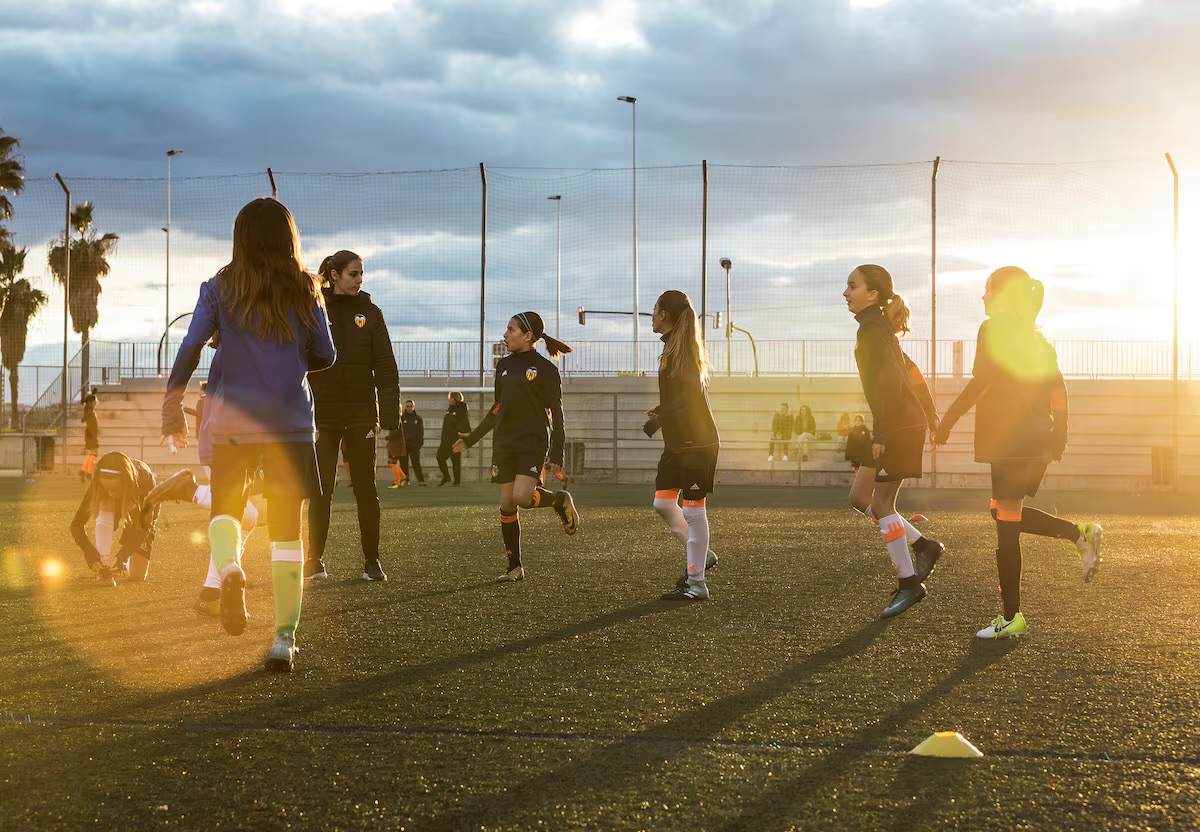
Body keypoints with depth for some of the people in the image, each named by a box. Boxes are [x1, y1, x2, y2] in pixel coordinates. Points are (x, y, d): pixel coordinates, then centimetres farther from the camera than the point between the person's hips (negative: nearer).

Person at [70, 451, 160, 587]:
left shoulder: (144, 478, -42)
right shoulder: (98, 484, -36)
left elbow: (146, 526, -37)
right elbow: (77, 524, -31)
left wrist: (122, 556, -47)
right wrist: (90, 552, -47)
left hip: (142, 511, -1)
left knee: (137, 576, -8)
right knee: (104, 515, -38)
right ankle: (103, 570, -26)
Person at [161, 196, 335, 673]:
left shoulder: (219, 289, 1)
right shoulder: (305, 290, 3)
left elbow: (189, 349, -6)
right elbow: (325, 356, 8)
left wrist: (172, 409, 0)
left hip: (233, 423, 0)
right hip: (290, 423, 0)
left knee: (225, 509, 16)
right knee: (286, 531, 6)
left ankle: (228, 568, -18)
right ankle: (284, 638, 0)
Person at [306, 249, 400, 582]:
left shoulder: (369, 312, 5)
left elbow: (386, 368, 3)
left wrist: (391, 417, -4)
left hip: (361, 414, 1)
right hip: (323, 414, -1)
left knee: (366, 488, 3)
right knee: (320, 490, -1)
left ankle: (371, 561, 10)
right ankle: (314, 562, 7)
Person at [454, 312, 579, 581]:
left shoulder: (545, 368, -5)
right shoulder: (504, 365, 12)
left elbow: (556, 414, -4)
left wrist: (557, 455, -8)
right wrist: (470, 440, 18)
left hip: (533, 442, -6)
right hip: (504, 442, 6)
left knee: (523, 497, -23)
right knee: (507, 505, 2)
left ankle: (561, 501, 9)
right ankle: (515, 567, 10)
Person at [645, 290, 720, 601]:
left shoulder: (682, 348, -15)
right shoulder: (672, 346, 14)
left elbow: (691, 393, -25)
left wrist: (661, 417, -26)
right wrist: (661, 410, 31)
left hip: (697, 442, -9)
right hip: (678, 441, 9)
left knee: (693, 509, -6)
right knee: (663, 502, 7)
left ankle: (697, 584, -1)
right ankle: (701, 555, 20)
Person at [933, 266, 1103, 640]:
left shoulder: (994, 329, -8)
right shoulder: (1036, 338, 16)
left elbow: (980, 382, -17)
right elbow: (1057, 389, 15)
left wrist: (948, 421, -12)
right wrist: (1058, 437, 19)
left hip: (1009, 441, -9)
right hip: (1038, 439, 9)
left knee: (1006, 525, -4)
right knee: (1007, 515, 21)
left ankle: (1012, 618, -2)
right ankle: (1081, 534, 8)